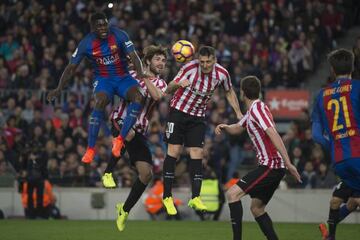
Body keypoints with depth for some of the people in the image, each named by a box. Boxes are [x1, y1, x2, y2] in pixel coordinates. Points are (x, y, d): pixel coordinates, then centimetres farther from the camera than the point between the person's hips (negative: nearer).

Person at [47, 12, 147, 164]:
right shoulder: (86, 43, -10)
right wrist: (59, 89, -12)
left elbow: (133, 56, -19)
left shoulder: (119, 36, -13)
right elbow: (71, 67, -2)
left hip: (123, 77, 1)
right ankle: (90, 149, -28)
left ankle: (120, 139, -25)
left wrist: (140, 73, -40)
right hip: (103, 79, -1)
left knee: (138, 97, -30)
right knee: (100, 101, -33)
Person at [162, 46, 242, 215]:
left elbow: (229, 92, 11)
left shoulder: (222, 73, -10)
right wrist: (178, 84, -38)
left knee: (197, 155, -6)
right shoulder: (190, 67, -20)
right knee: (174, 151, -7)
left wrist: (238, 113, 7)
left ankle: (195, 198, -5)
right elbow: (168, 90, -17)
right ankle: (167, 197, 1)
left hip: (198, 117, 3)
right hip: (179, 111, -3)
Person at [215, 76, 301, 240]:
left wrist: (288, 163, -30)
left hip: (270, 165, -10)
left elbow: (274, 135, -23)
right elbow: (238, 128, 34)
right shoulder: (251, 110, 18)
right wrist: (224, 127, 10)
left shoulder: (257, 109, -13)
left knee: (232, 194, -15)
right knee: (256, 208, 17)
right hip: (272, 166, 10)